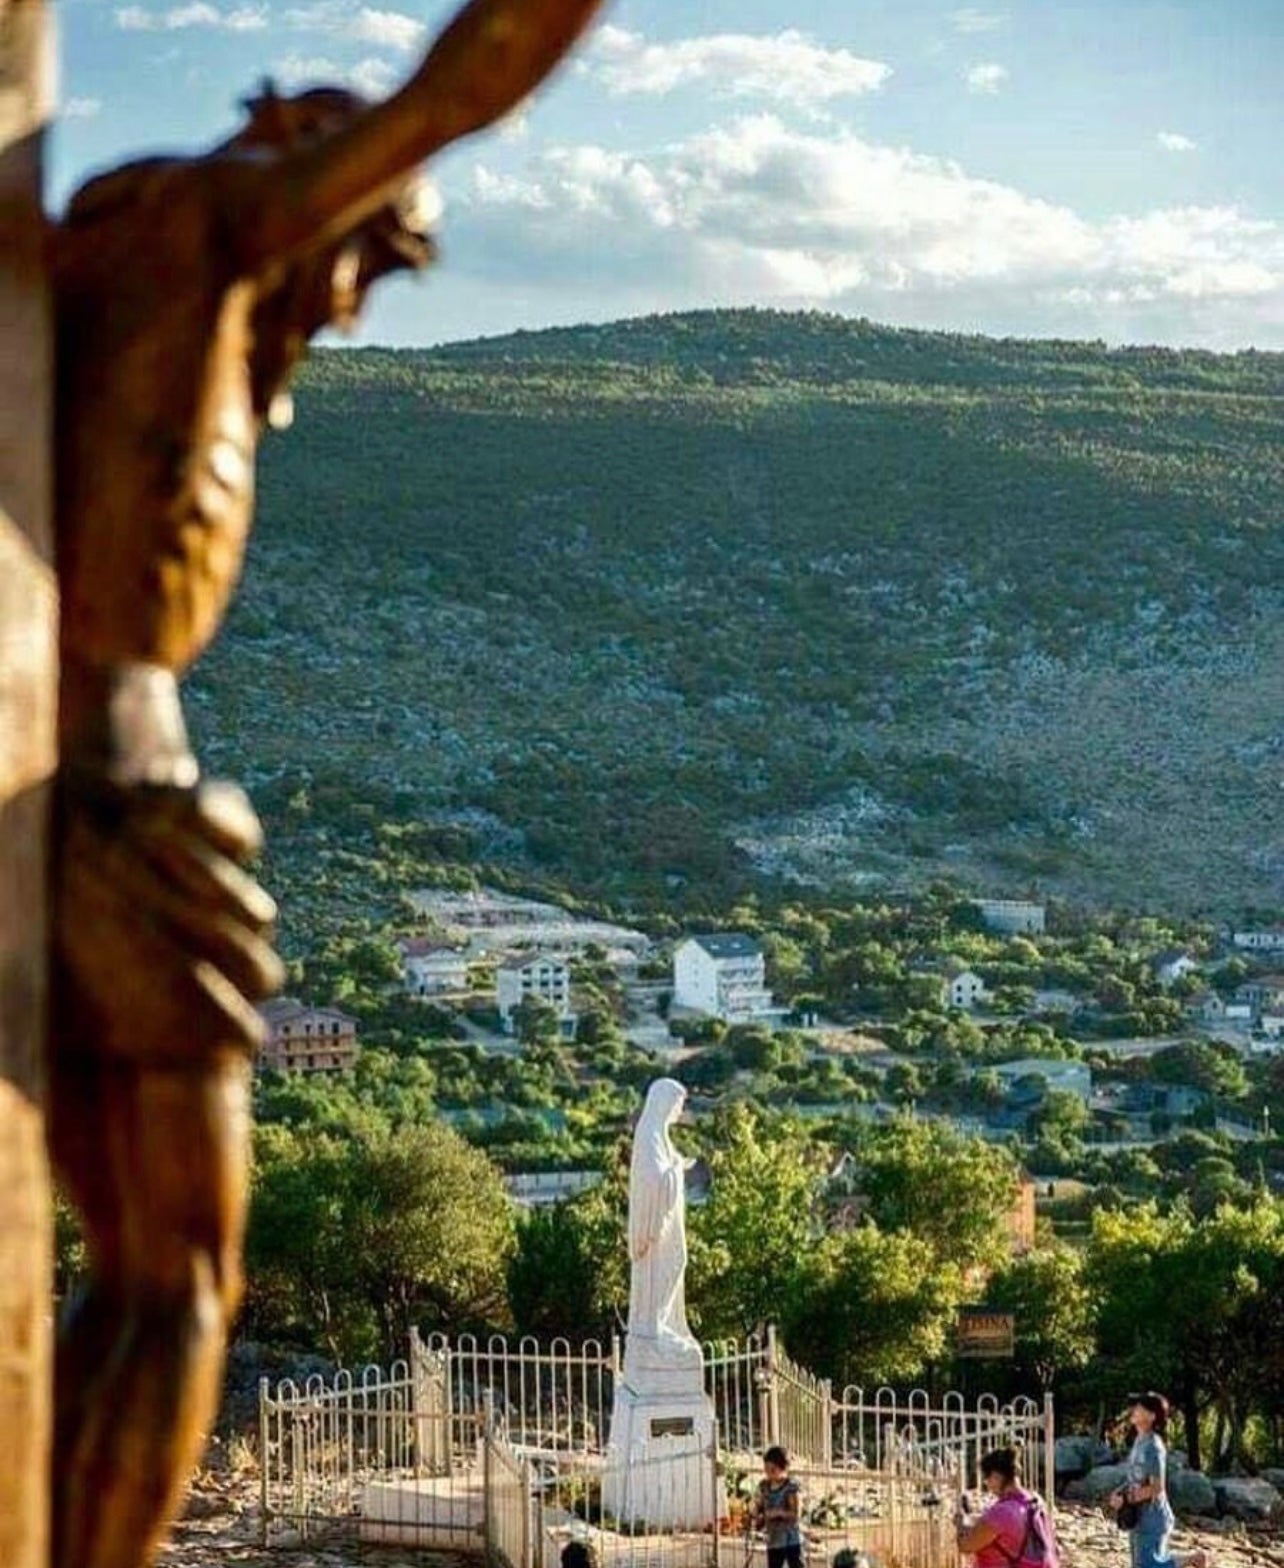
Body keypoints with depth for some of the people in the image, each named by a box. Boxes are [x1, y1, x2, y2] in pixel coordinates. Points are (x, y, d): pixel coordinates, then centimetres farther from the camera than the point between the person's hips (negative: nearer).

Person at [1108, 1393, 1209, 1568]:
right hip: (1139, 1517, 9)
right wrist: (1120, 1492, 2)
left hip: (1153, 1518, -9)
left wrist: (1125, 1499, -20)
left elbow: (1157, 1488, -23)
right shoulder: (1140, 1441, 7)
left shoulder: (1153, 1447, -22)